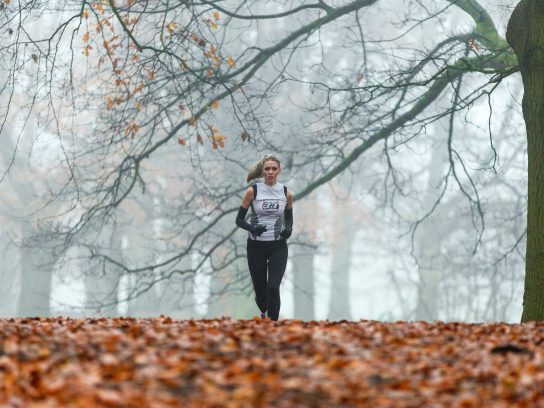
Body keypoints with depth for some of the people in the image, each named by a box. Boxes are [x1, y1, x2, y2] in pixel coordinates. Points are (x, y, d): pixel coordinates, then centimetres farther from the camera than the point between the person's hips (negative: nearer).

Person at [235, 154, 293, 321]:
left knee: (273, 288, -17)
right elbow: (239, 219, -2)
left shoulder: (286, 193, 1)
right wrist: (252, 228, -22)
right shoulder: (252, 191, -5)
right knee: (260, 290, 10)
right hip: (256, 246, 0)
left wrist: (288, 229, -8)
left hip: (278, 247, 0)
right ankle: (264, 314, 43)